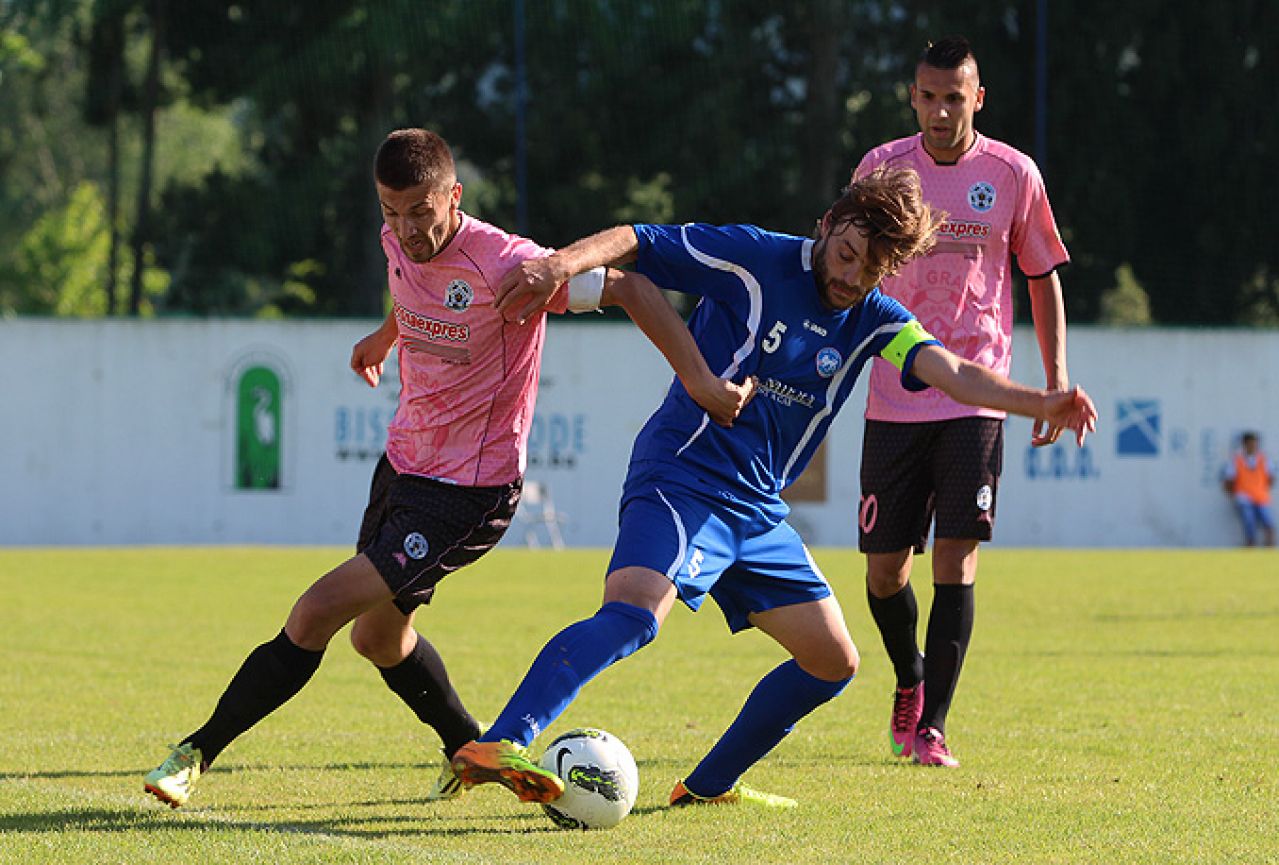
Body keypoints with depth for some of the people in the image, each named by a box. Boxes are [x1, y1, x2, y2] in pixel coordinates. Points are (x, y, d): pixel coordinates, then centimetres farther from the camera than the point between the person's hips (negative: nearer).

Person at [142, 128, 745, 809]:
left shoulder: (504, 264, -25)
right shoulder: (400, 243, -3)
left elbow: (629, 289, -22)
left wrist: (698, 378, -27)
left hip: (469, 493, -9)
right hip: (402, 464, 9)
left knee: (316, 613, -15)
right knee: (378, 638, 22)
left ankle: (198, 752, -5)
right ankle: (470, 751, 44)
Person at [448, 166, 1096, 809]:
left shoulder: (872, 320, 8)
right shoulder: (754, 260, -6)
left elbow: (952, 372, -7)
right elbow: (632, 243, -7)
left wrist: (1039, 404, -25)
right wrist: (562, 263, -28)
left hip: (758, 511, 7)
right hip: (680, 483, -7)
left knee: (833, 664, 9)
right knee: (635, 612, -33)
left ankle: (708, 786, 23)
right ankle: (496, 747, -44)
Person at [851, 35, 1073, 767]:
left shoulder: (1013, 175, 0)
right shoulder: (882, 169, 3)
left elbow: (1043, 279, 10)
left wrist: (1056, 383, 5)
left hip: (976, 398, -2)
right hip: (893, 399, 2)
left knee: (956, 555, -12)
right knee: (884, 566, 3)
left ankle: (933, 726, -8)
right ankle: (910, 680, 32)